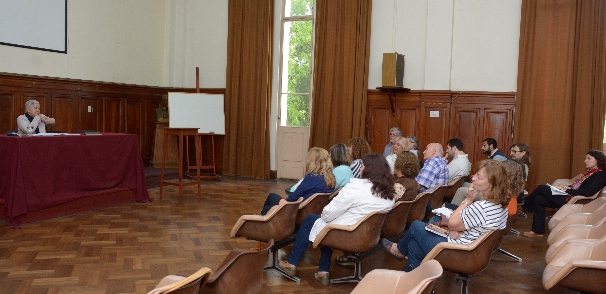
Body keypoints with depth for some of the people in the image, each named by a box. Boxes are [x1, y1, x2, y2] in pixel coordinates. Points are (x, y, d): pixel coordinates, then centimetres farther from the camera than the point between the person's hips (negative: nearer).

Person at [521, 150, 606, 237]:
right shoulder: (589, 172, 20)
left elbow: (588, 192, -21)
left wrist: (567, 190, -16)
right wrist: (566, 188, 2)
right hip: (568, 197, 10)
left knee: (542, 188, -11)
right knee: (539, 199, 1)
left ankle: (525, 204, 13)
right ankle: (538, 230, 4)